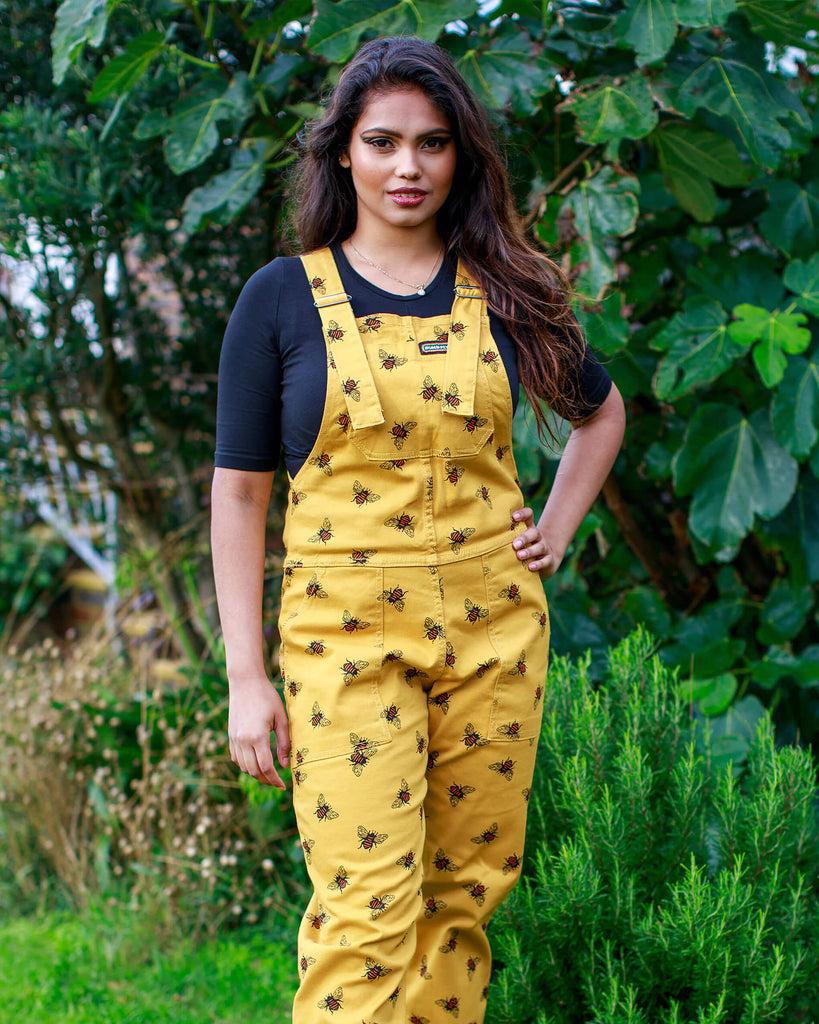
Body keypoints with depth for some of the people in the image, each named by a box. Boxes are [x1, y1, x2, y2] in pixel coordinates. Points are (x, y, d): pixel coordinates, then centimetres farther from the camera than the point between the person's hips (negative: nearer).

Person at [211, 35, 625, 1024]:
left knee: (466, 886, 9)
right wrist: (245, 677, -4)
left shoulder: (504, 291, 7)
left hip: (493, 622, 3)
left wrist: (558, 531, 10)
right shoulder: (282, 296, 0)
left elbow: (599, 410, 25)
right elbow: (239, 490, 0)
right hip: (347, 624, -3)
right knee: (363, 910, -10)